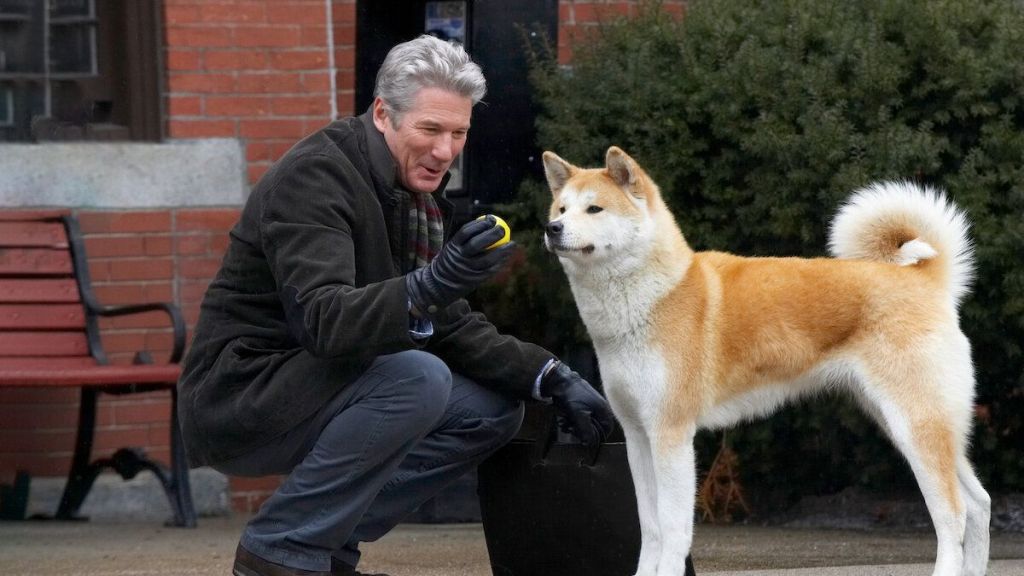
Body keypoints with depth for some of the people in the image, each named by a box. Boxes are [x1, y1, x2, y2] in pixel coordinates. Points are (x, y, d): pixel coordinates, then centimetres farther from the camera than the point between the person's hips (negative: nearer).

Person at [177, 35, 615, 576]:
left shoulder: (418, 193, 8)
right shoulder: (313, 176, -20)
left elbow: (449, 327, 11)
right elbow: (322, 321, -33)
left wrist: (551, 378, -2)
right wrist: (428, 285, -49)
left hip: (317, 391, 9)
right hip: (239, 397, -9)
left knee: (494, 409, 2)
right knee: (416, 378, -30)